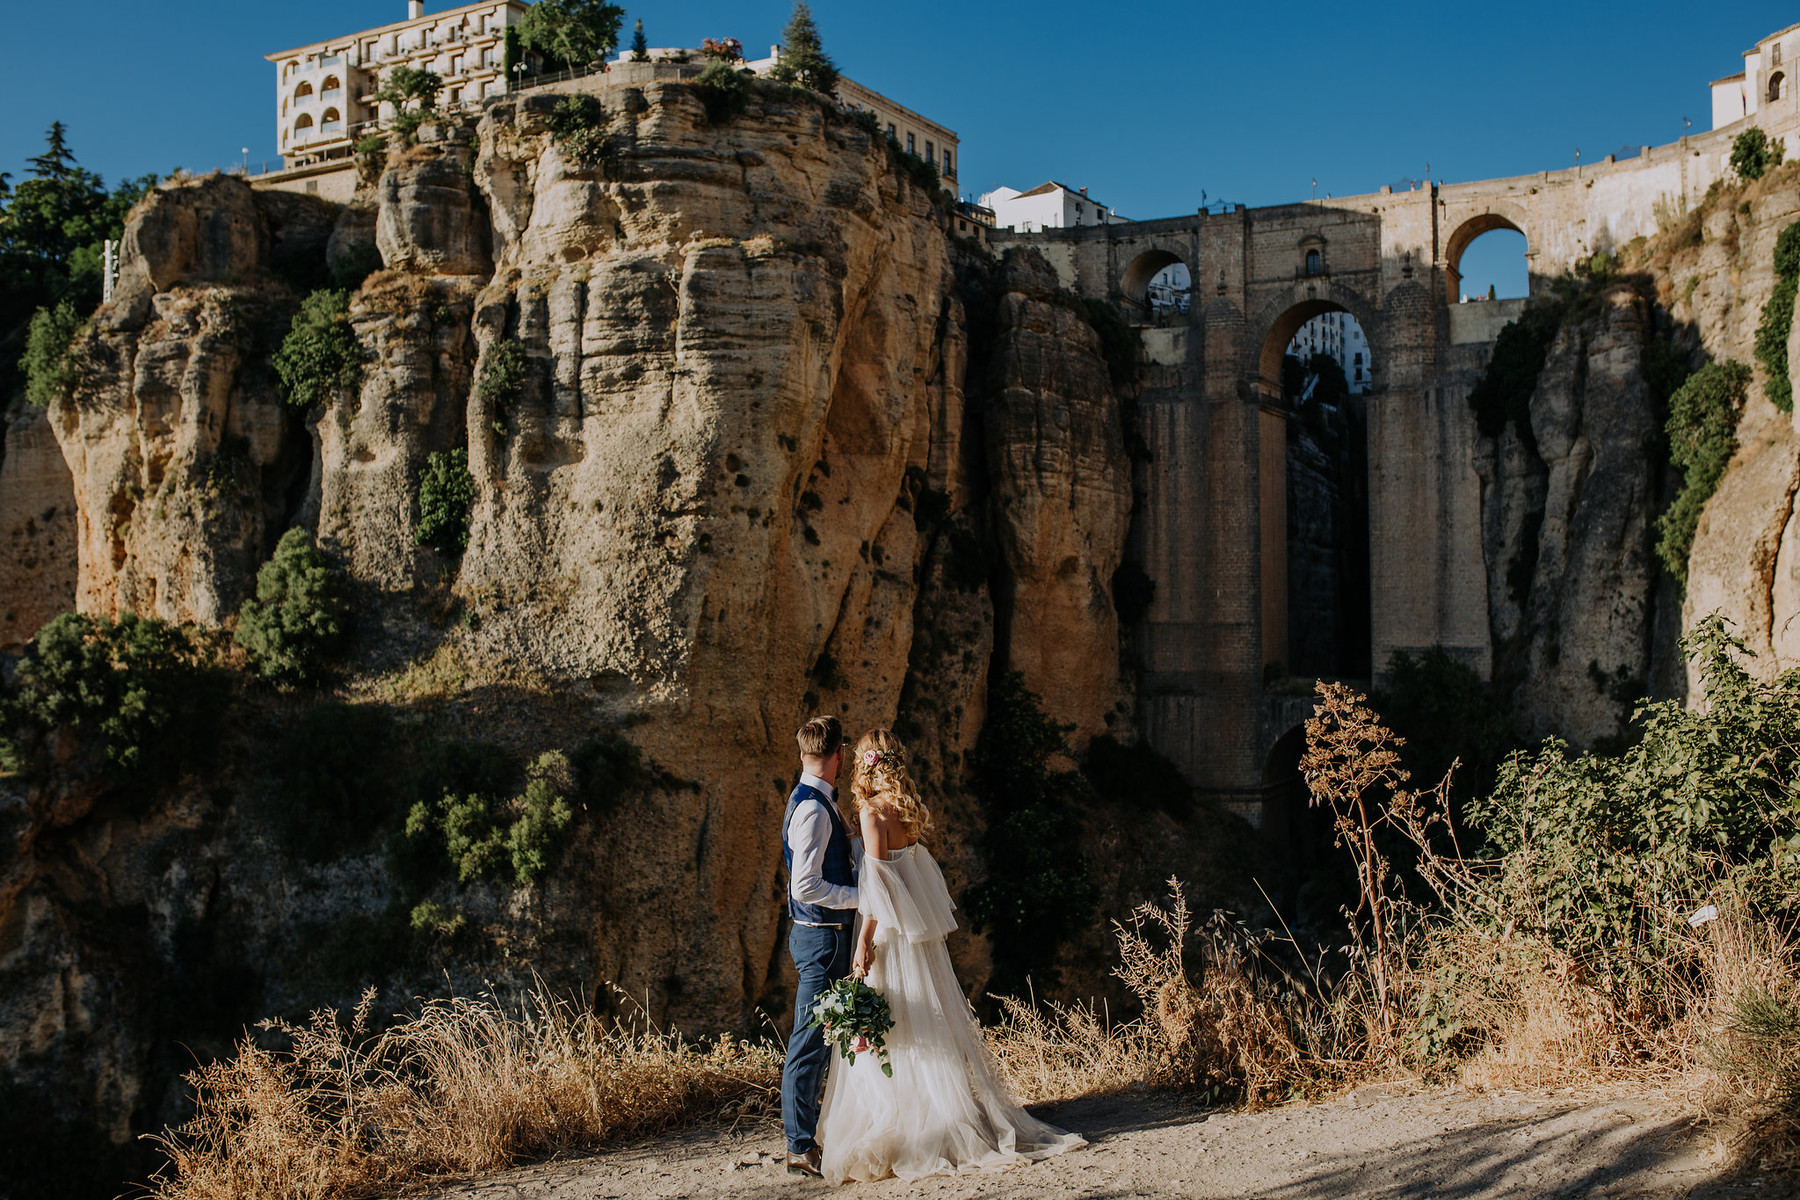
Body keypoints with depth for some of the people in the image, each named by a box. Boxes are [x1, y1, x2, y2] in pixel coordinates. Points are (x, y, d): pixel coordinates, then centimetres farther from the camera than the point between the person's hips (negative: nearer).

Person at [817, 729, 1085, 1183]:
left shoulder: (872, 810, -13)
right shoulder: (909, 806, 9)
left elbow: (878, 880, -18)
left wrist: (866, 939, -18)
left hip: (891, 930, -8)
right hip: (920, 931, 8)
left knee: (888, 1032, -2)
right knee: (932, 1024, 13)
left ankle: (898, 1132, 1)